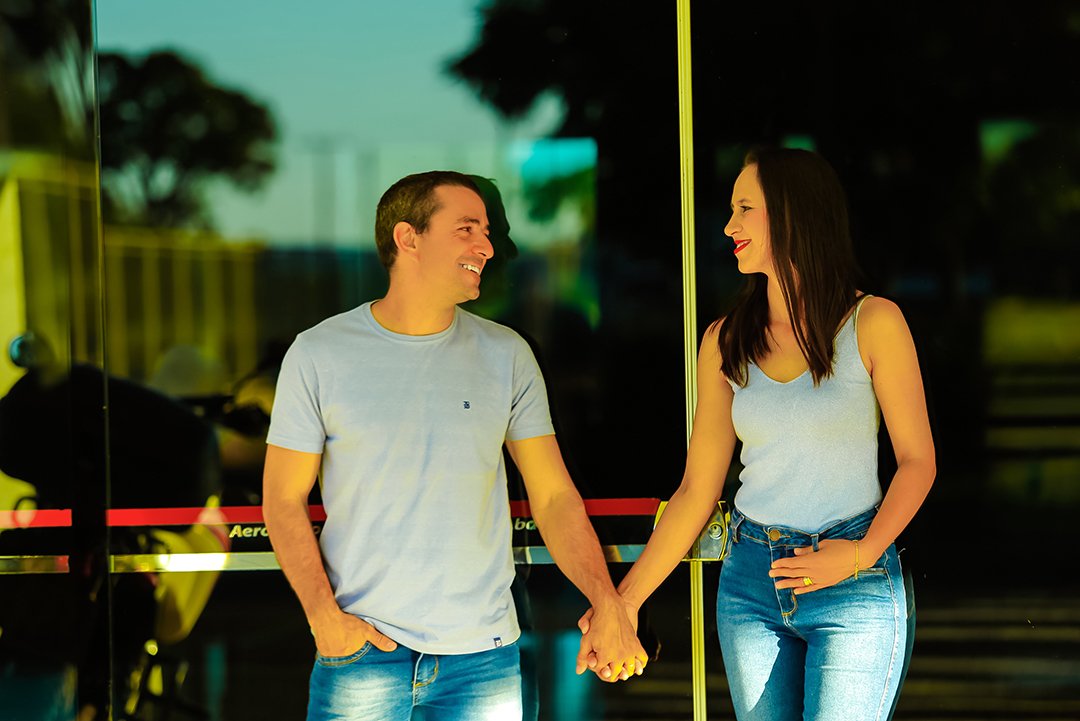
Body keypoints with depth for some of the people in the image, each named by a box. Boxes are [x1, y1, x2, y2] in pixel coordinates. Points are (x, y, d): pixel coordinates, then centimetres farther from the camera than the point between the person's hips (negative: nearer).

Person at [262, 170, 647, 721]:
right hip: (362, 650, -1)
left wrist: (607, 604, -10)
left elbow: (554, 496, 3)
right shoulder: (318, 355, -1)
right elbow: (284, 500, 1)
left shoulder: (506, 355, 5)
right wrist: (323, 615, -11)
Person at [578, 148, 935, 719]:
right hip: (750, 580, 4)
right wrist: (624, 602, 0)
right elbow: (697, 490, 5)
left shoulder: (872, 323, -6)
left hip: (855, 588, -3)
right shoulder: (725, 343, 4)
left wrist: (862, 554, -15)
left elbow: (917, 460, -1)